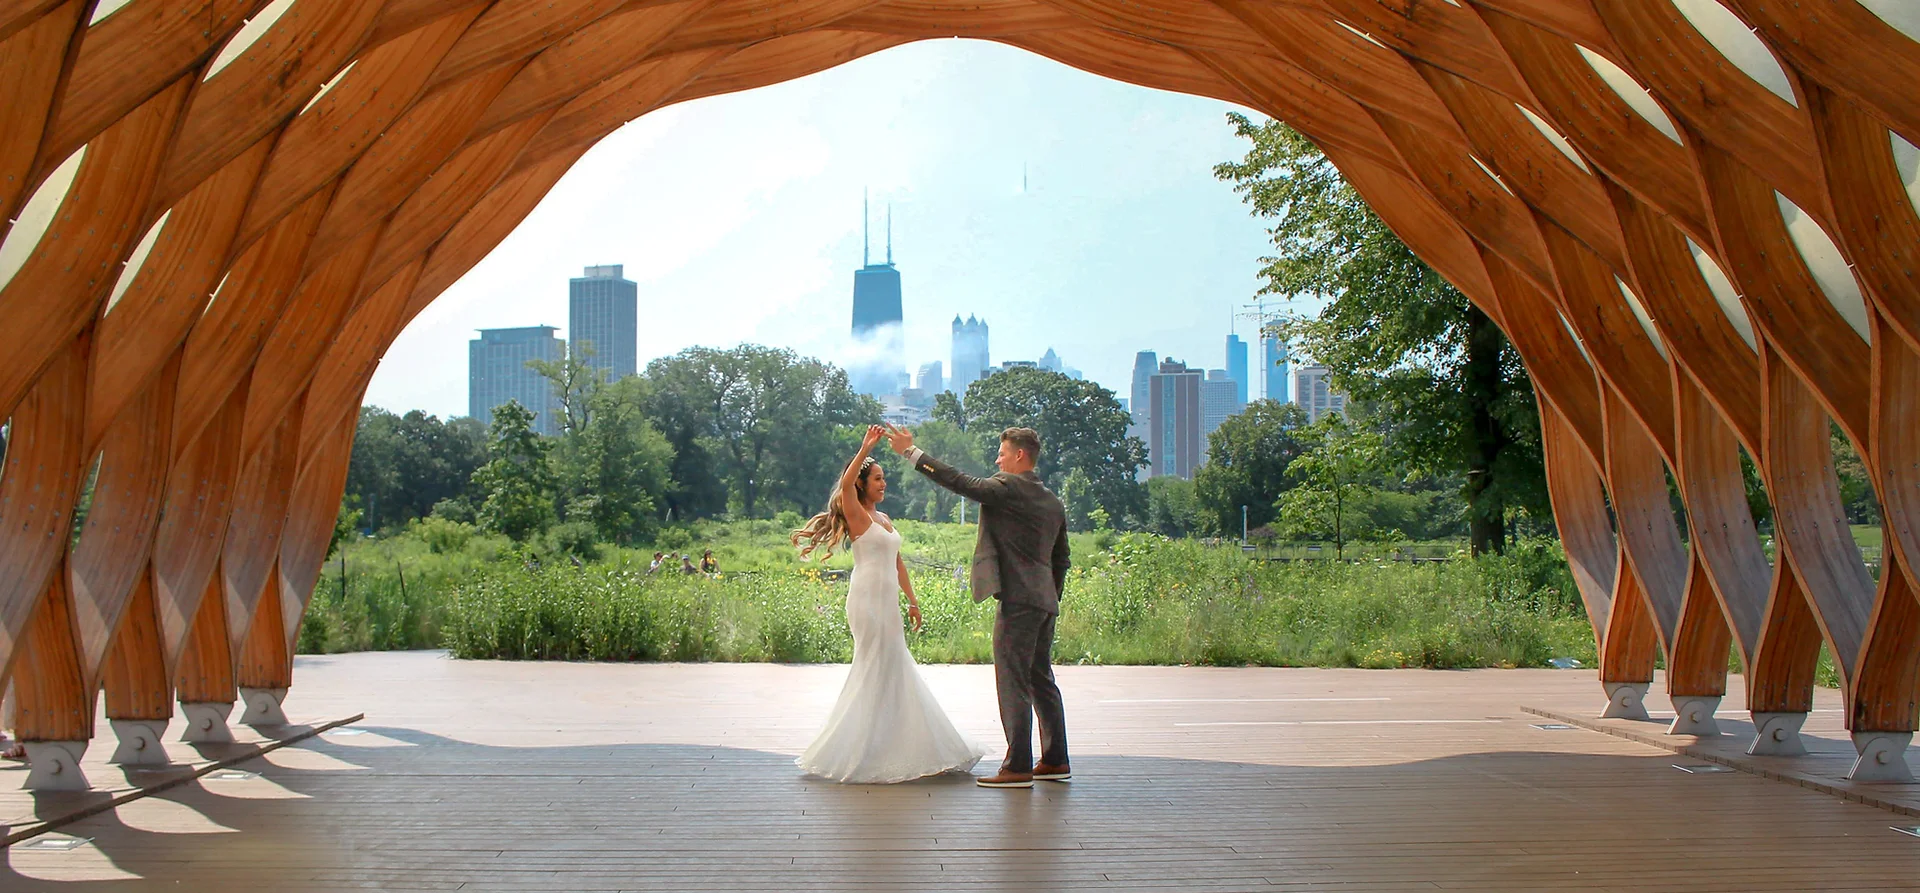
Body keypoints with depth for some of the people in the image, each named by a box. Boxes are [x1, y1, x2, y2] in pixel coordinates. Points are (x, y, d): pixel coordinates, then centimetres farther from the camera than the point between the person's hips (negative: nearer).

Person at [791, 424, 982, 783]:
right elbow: (846, 482, -25)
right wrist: (865, 447, -29)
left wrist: (912, 600, 22)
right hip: (867, 599, -8)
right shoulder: (857, 515, -5)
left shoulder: (885, 519, 19)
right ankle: (864, 751, 0)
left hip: (887, 601, 8)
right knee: (875, 667, -7)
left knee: (894, 669, 9)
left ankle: (890, 748, 17)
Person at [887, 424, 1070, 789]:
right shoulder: (1053, 501, 18)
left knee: (1013, 683, -7)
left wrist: (911, 451, -8)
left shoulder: (1008, 488, -9)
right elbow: (1062, 558, 22)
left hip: (1018, 598, -9)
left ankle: (1018, 767, -6)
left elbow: (960, 481, -13)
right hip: (1044, 600, 9)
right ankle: (1055, 761, 20)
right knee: (1041, 680, 15)